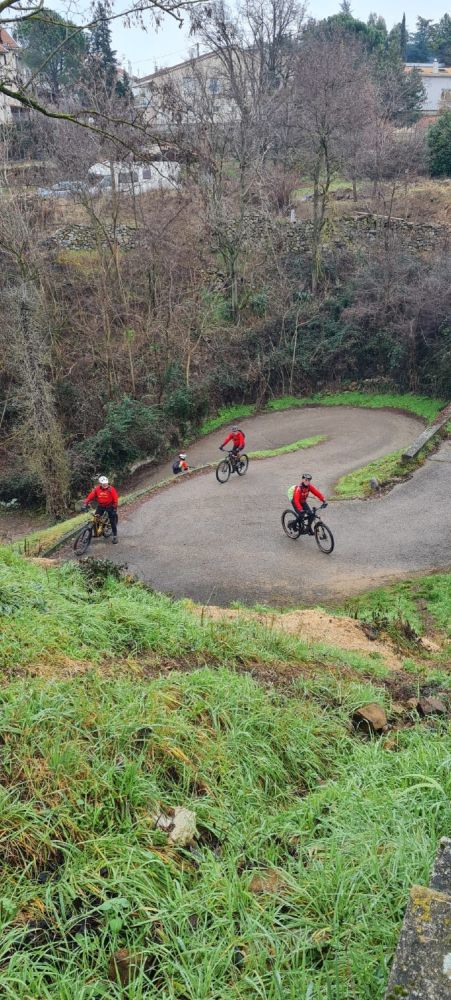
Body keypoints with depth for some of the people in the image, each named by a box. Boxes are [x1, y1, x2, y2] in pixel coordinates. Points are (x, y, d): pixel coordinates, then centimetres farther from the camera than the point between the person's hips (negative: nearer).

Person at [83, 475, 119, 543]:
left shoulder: (111, 489, -20)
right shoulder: (96, 489, -15)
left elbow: (115, 499, -17)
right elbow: (90, 496, -17)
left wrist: (115, 508, -19)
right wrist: (85, 504, -26)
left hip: (109, 506, -2)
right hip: (100, 506, 2)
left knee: (113, 521, -4)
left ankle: (115, 536, 9)